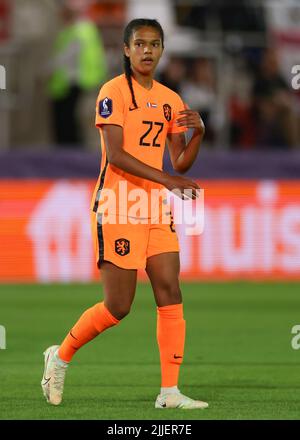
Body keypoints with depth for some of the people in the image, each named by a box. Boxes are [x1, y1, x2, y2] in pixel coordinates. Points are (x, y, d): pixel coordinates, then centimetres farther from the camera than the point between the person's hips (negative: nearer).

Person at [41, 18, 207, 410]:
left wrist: (198, 133, -5)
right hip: (118, 208, -6)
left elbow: (180, 162, 14)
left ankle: (170, 391, -2)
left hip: (156, 208, 6)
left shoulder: (170, 100, 13)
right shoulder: (114, 91, -8)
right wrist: (167, 180, -24)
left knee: (170, 294, -3)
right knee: (118, 306, -5)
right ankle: (61, 356, 17)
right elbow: (115, 154, -17)